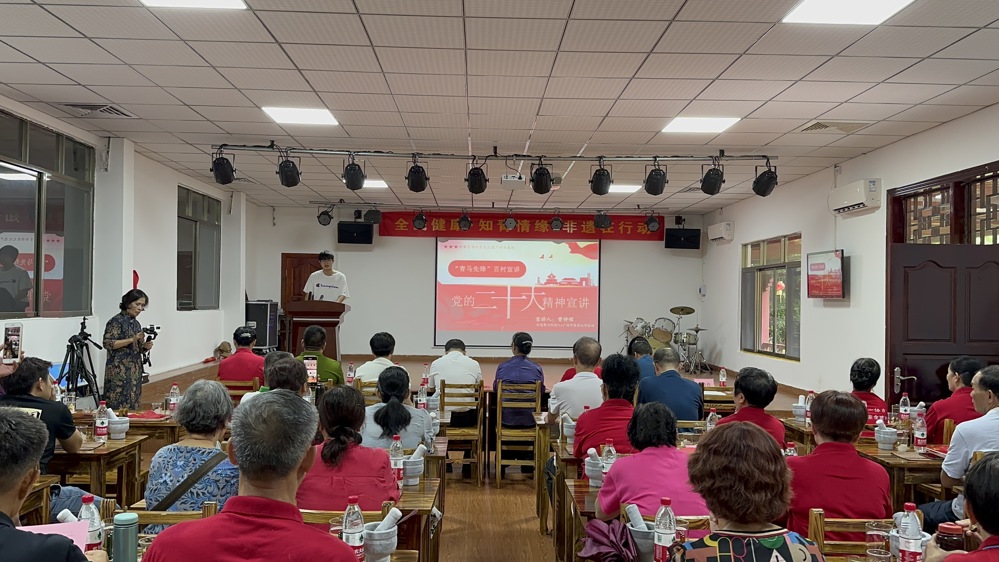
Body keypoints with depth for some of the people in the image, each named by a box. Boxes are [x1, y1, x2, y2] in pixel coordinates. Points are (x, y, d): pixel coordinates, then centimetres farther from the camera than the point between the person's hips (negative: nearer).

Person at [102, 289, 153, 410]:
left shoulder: (136, 323, 15)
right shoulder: (116, 321, -7)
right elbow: (108, 343, -15)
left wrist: (145, 346, 1)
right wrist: (132, 339, -20)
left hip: (134, 373, 7)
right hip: (119, 372, -7)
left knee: (133, 406, 6)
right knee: (119, 406, -9)